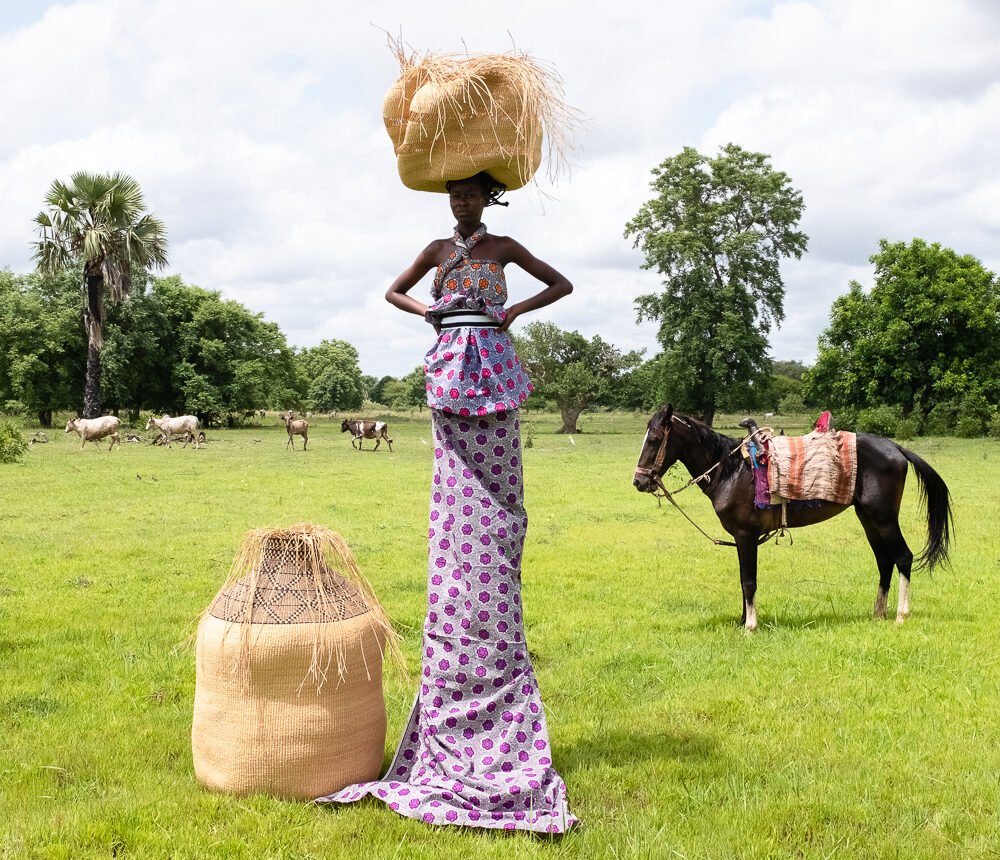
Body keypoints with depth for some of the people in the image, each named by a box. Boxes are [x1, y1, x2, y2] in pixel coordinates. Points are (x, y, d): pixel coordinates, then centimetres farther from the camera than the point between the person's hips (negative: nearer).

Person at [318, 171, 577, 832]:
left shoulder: (504, 248, 11)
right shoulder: (438, 251, 15)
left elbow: (562, 284, 15)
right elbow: (394, 290, 26)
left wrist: (518, 310, 0)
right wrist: (427, 312, 6)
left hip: (496, 368, -1)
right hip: (449, 367, 1)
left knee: (496, 493, -5)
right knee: (455, 495, -3)